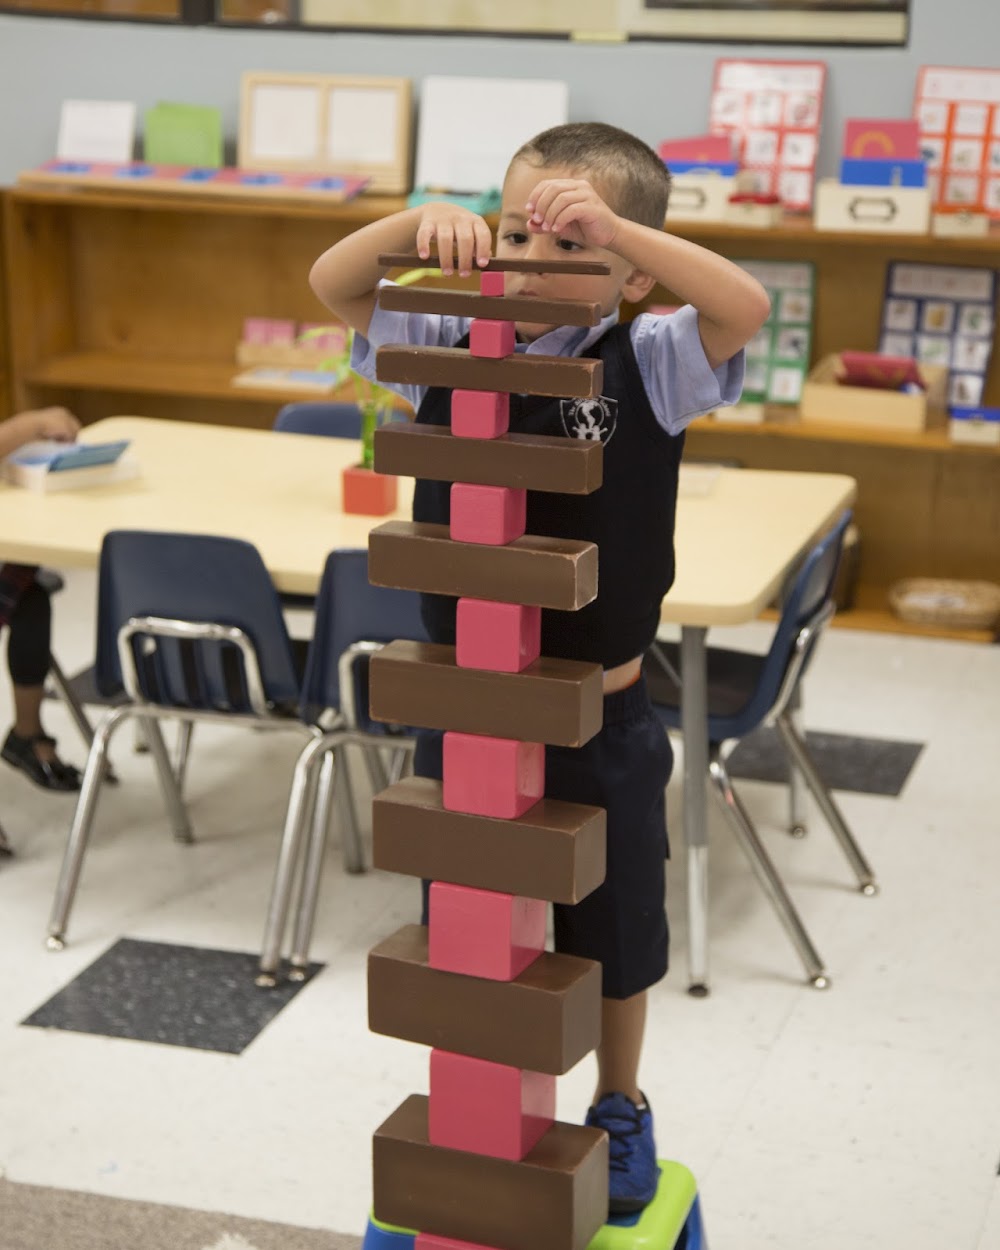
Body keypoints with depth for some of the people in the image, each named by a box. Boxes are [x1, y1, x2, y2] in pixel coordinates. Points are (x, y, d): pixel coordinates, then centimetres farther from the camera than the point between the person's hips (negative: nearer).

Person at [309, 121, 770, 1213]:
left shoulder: (646, 369, -11)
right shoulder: (450, 350, -3)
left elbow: (746, 307, -26)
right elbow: (331, 284, -9)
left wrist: (618, 227, -36)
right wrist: (419, 223, -26)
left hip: (600, 720, -2)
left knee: (610, 932, 19)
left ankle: (619, 1107, 44)